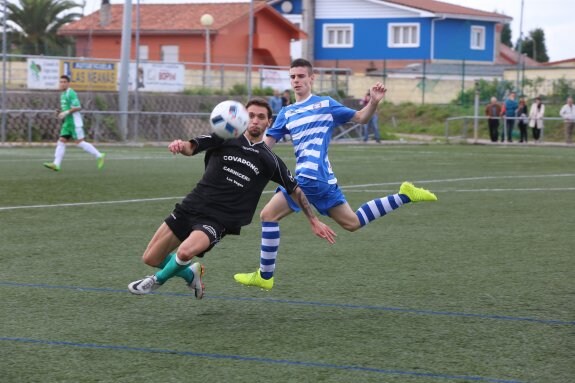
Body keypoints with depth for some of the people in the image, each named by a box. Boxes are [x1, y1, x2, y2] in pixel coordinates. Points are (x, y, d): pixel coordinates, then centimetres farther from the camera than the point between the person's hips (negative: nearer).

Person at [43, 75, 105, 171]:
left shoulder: (71, 93, -12)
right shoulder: (63, 94, 17)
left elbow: (78, 107, -19)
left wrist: (66, 112, -21)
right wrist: (61, 113, 10)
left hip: (75, 122, -9)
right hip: (67, 123, 9)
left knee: (79, 142, -9)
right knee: (61, 141, -1)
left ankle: (99, 155, 2)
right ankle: (56, 164, -7)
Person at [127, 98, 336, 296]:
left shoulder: (269, 160, 3)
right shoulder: (224, 138, 2)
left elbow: (295, 190, 12)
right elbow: (192, 147, -11)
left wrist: (314, 221, 10)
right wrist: (181, 145, -36)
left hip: (217, 220, -2)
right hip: (191, 207, 2)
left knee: (185, 252, -30)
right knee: (150, 258, 1)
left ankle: (158, 280, 3)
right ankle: (190, 274, 29)